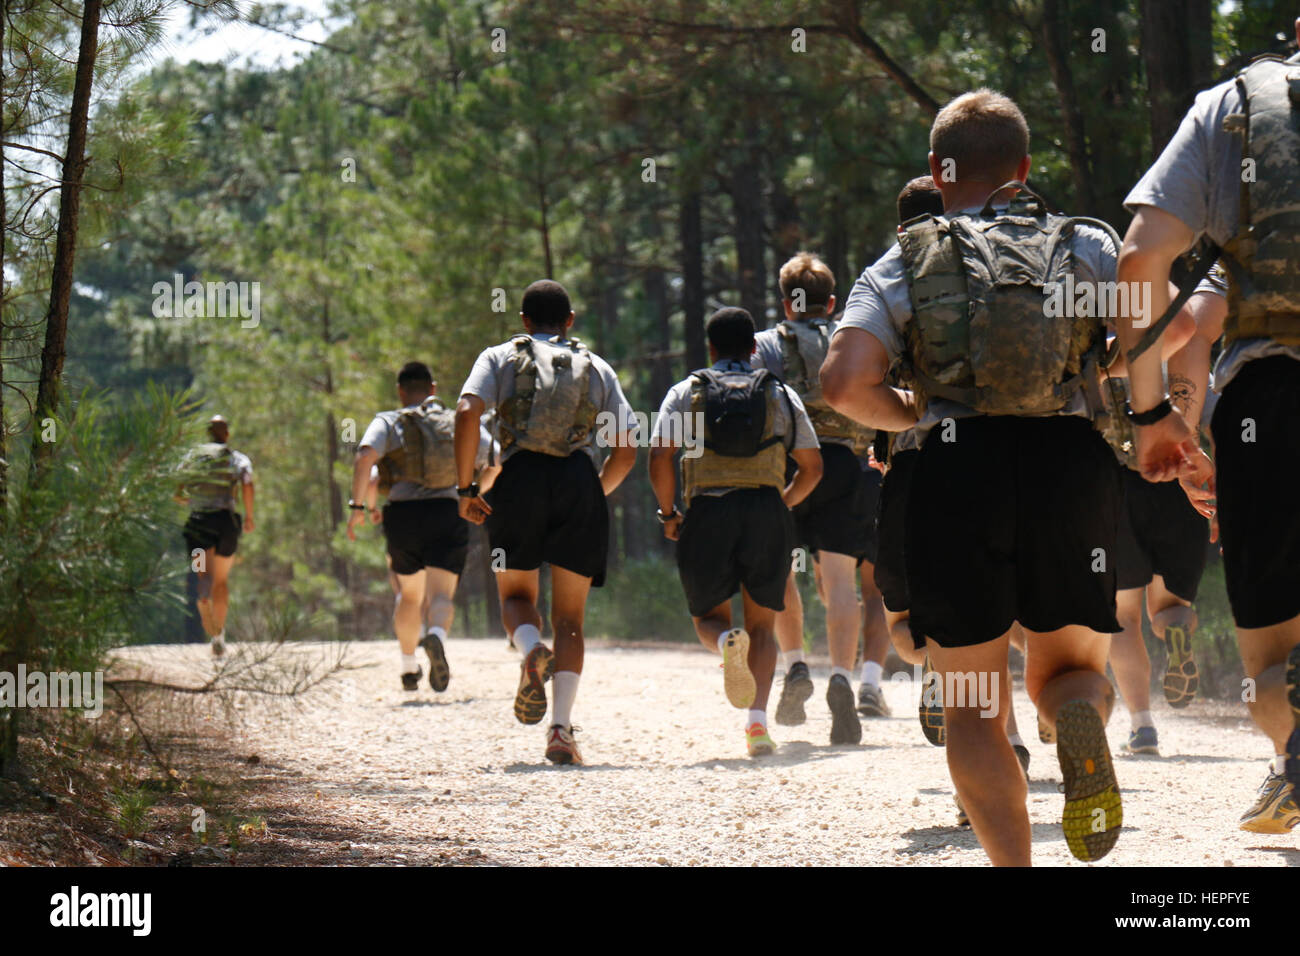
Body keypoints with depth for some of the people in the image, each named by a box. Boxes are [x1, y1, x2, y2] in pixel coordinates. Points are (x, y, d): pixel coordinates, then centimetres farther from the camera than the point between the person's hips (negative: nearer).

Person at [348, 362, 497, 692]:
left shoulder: (387, 423, 8)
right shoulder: (462, 424, 14)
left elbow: (365, 456, -12)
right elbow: (496, 462, 6)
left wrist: (359, 504, -10)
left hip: (403, 515, 1)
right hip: (449, 515, -1)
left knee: (409, 594, 21)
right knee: (441, 596, -8)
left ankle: (409, 667, 28)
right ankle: (437, 637, -41)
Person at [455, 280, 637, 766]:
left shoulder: (499, 358, 14)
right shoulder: (596, 368, 18)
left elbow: (467, 412, -5)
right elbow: (625, 451, 12)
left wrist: (466, 488, 1)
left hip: (520, 479, -1)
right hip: (579, 481, 1)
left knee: (516, 594, 17)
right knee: (569, 618, 7)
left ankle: (531, 649, -19)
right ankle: (561, 730, -8)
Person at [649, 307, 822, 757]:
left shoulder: (685, 392, 10)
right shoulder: (781, 394, 14)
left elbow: (660, 458, -4)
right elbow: (812, 467, 12)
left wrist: (669, 514, 8)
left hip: (707, 513, -1)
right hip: (767, 510, 1)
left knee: (709, 617, 15)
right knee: (762, 625, 12)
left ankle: (727, 641, -24)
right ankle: (757, 719, -10)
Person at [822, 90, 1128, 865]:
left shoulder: (905, 266, 10)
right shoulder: (1087, 245, 12)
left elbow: (845, 382, -5)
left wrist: (913, 416, 13)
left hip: (957, 473, 0)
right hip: (1072, 465, 1)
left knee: (973, 707, 9)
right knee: (1068, 666, 17)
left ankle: (1014, 866, -11)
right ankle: (1082, 717, -20)